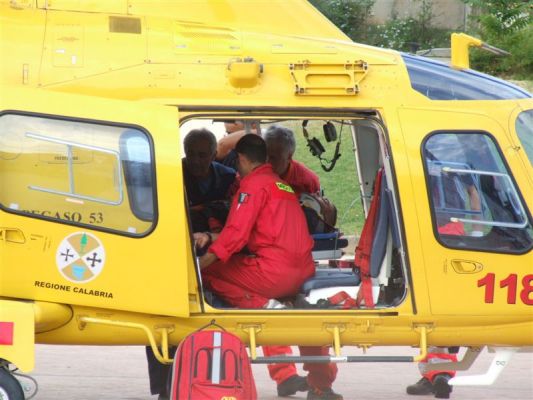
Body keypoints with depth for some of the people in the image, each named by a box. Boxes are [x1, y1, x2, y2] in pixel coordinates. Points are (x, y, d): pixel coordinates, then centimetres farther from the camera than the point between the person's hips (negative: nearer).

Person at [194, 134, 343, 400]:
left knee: (209, 271, -1)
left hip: (274, 272, -9)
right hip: (303, 273, 9)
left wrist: (201, 263, -10)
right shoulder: (282, 184, 26)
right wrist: (210, 238, 25)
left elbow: (237, 233, -12)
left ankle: (261, 304, -15)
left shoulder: (253, 184, -3)